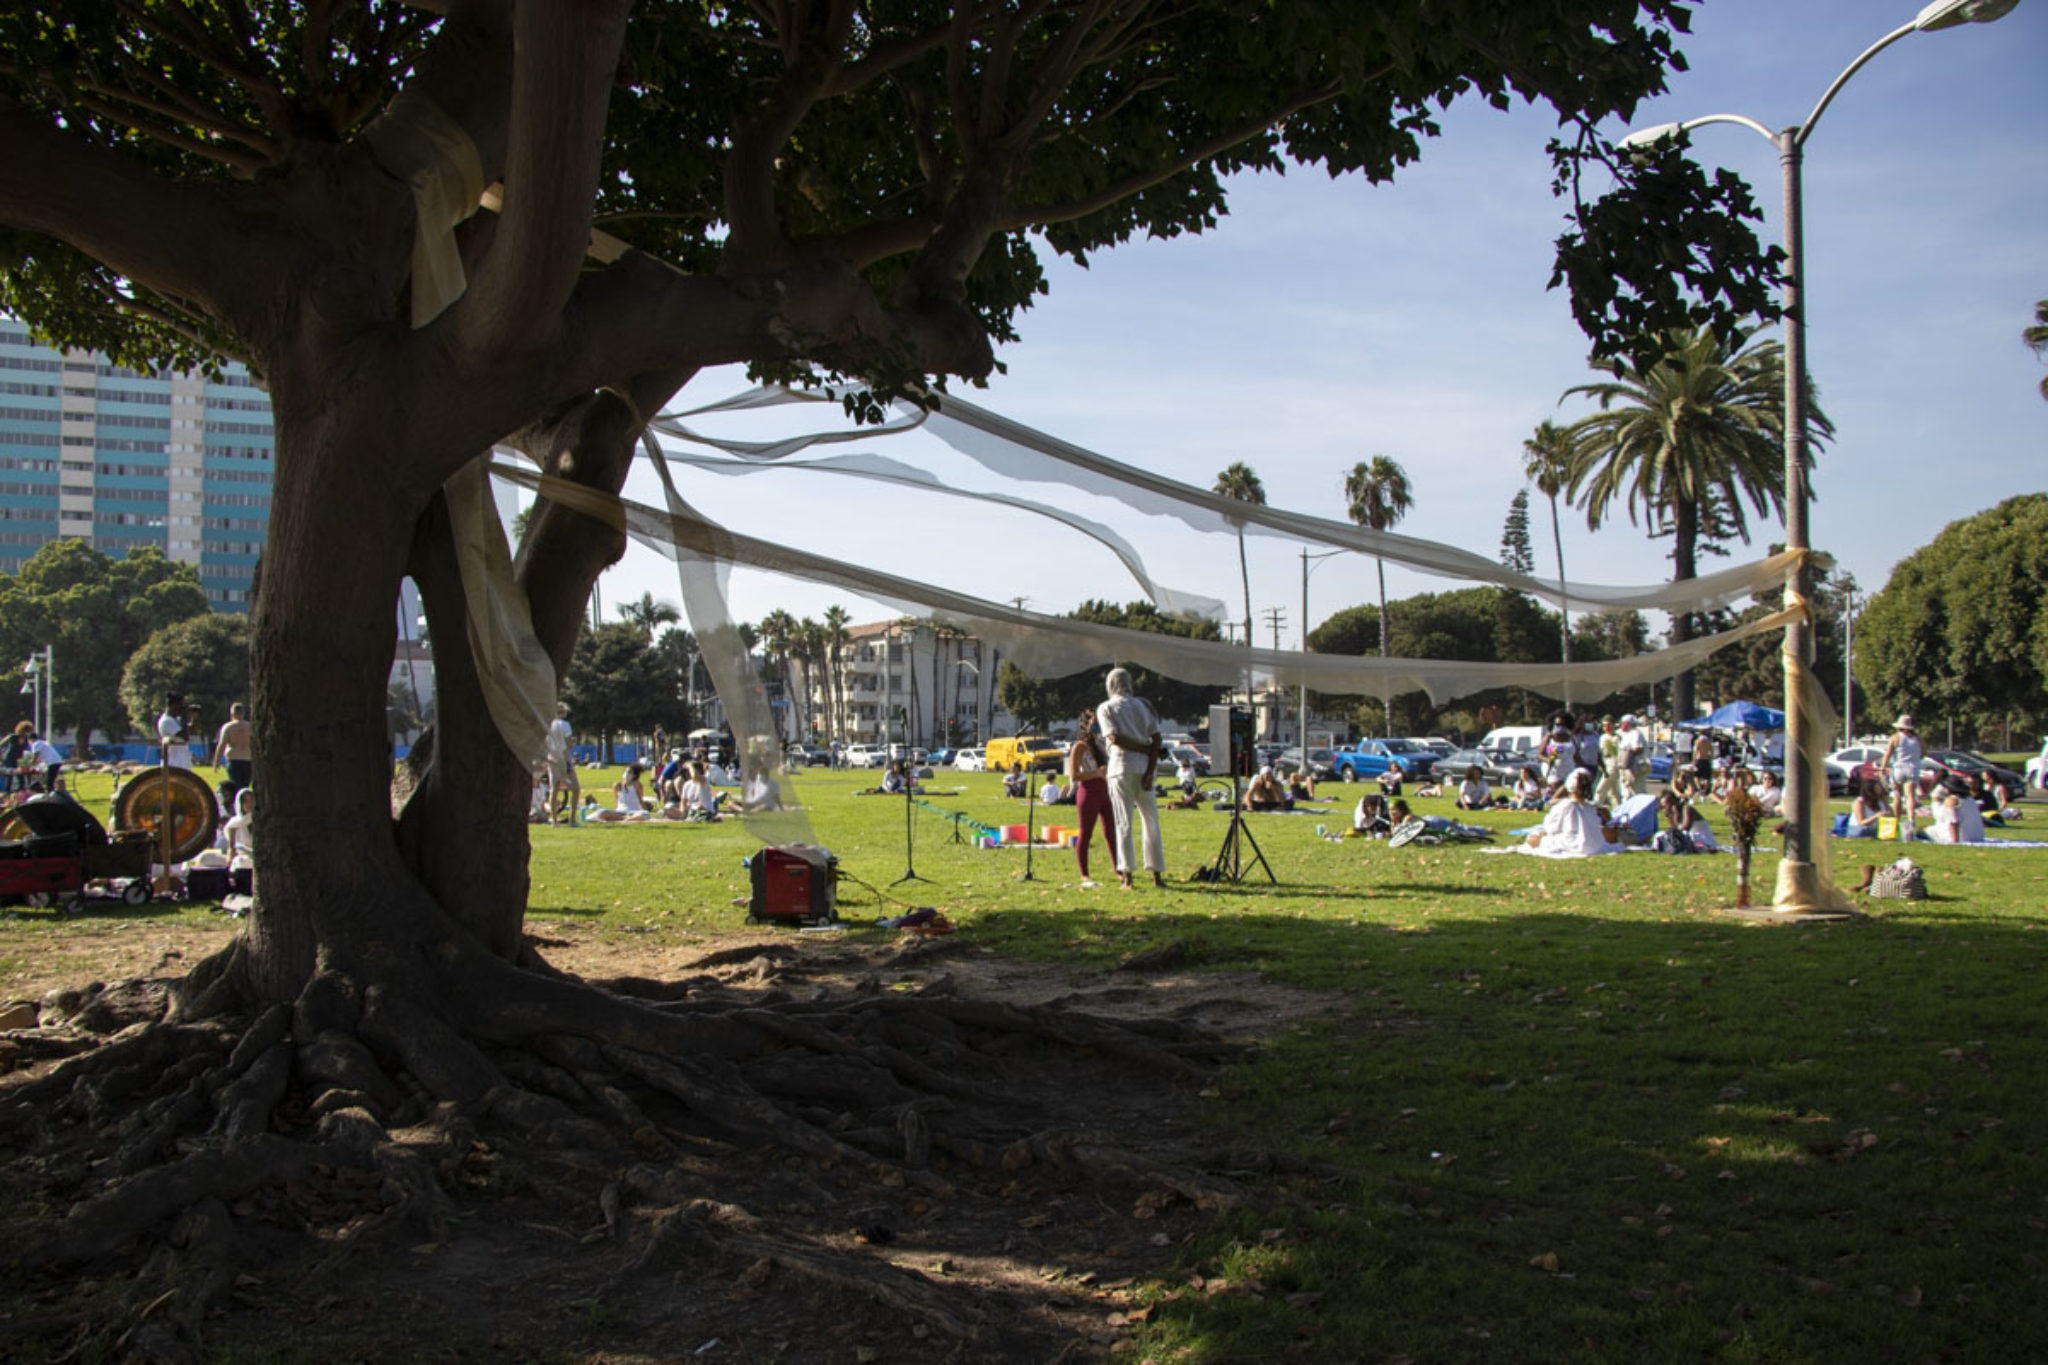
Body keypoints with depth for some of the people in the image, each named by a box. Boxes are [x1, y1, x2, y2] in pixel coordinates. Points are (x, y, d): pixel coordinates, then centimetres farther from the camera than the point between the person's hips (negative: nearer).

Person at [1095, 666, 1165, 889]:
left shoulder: (1105, 708, 2)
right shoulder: (1145, 705, 11)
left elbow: (1115, 738, -12)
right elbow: (1156, 739, 0)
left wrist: (1144, 749, -5)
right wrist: (1150, 772, -5)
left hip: (1121, 767, -3)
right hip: (1144, 768, 3)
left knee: (1124, 823, 0)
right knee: (1151, 822, 8)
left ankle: (1126, 875, -5)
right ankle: (1157, 874, 8)